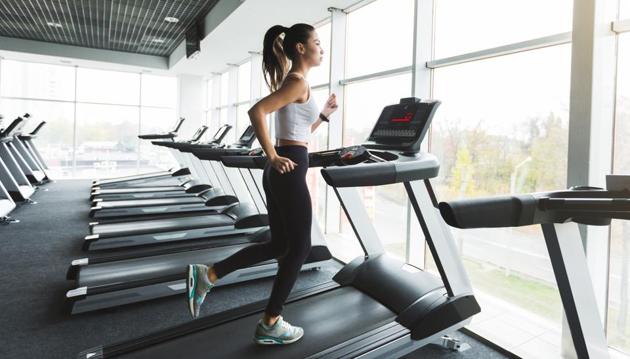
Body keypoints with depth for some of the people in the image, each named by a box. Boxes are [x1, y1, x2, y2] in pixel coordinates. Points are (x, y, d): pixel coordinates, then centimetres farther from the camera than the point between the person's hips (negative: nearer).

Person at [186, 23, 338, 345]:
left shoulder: (292, 82, 21)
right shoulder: (298, 81, -9)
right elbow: (257, 111, -23)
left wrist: (323, 114, 21)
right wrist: (273, 157, -20)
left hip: (280, 172, 10)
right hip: (289, 171, -10)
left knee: (279, 244, 15)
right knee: (299, 247, 2)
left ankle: (206, 275, 17)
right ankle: (270, 325, 16)